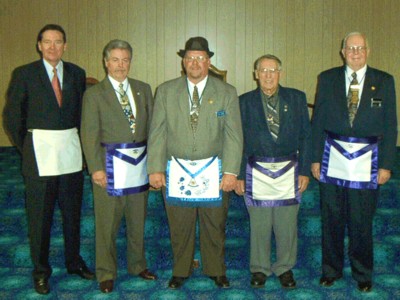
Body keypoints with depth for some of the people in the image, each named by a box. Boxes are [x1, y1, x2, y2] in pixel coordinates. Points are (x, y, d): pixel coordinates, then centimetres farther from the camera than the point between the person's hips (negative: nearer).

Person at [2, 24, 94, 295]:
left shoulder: (76, 73, 6)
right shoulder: (24, 74, -2)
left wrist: (76, 141, 5)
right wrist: (25, 147, 1)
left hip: (71, 151, 3)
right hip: (40, 153, -3)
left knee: (73, 211, 14)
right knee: (40, 215, 5)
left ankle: (74, 262, 32)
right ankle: (41, 270, 22)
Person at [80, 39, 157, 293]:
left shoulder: (143, 89, 9)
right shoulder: (94, 94, -2)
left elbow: (152, 125, 8)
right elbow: (89, 134, -6)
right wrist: (96, 167, -14)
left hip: (140, 161, 4)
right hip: (111, 163, -3)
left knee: (138, 219, 15)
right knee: (107, 222, 6)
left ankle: (138, 265, 33)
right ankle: (106, 273, 22)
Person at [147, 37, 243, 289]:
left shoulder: (227, 93, 2)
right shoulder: (166, 91, 4)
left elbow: (234, 135, -2)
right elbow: (157, 132, 2)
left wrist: (230, 171, -9)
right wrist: (156, 168, -5)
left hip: (213, 171, 0)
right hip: (177, 171, 1)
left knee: (215, 225, 11)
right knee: (179, 227, 9)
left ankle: (217, 270, 30)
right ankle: (181, 271, 28)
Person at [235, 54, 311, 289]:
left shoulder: (297, 98, 6)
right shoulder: (245, 102, 4)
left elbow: (305, 136, 6)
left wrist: (304, 170, 1)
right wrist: (238, 175, 0)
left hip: (289, 171, 1)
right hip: (257, 171, -1)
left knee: (287, 225, 7)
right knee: (259, 225, 6)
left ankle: (285, 268, 26)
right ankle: (260, 268, 24)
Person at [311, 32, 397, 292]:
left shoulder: (384, 81, 4)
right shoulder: (327, 79, 5)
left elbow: (390, 125, 3)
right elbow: (318, 121, 6)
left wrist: (386, 164, -2)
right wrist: (315, 158, 2)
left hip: (366, 162, -1)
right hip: (333, 159, 1)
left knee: (362, 222, 5)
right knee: (332, 219, 9)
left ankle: (363, 274, 25)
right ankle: (332, 269, 27)